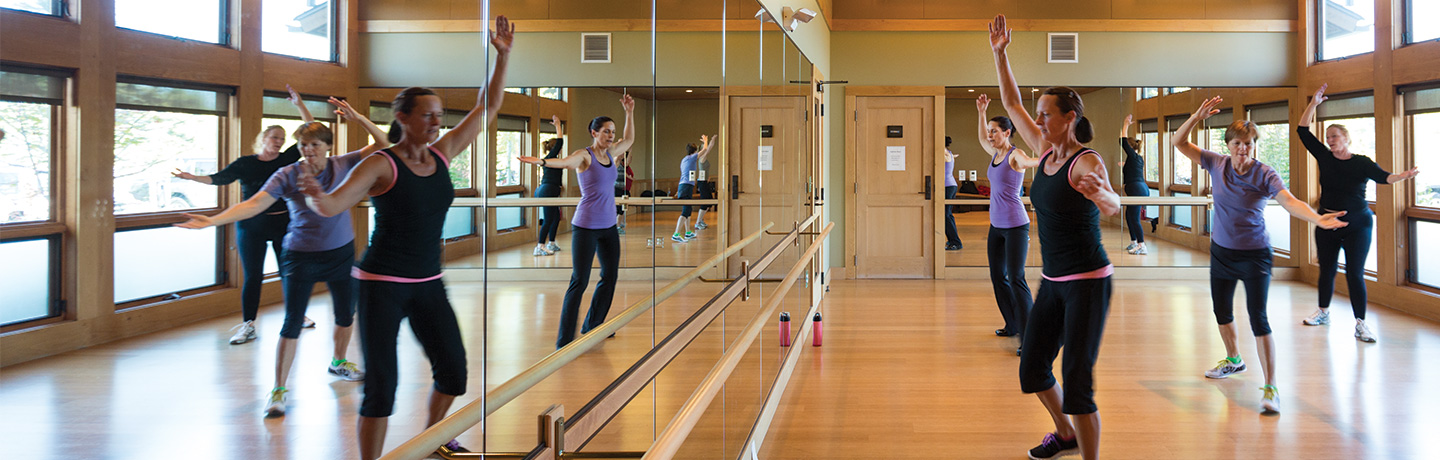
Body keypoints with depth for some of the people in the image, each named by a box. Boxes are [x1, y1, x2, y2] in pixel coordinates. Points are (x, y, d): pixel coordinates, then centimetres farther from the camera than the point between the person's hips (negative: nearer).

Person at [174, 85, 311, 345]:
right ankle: (248, 326, 3)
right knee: (252, 277, -1)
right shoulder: (245, 164, 1)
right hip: (251, 227, -1)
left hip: (283, 225, 1)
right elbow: (219, 178, -5)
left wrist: (299, 104, -3)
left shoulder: (286, 159, 2)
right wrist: (192, 177, -21)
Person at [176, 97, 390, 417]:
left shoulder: (343, 166, -6)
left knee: (346, 314, 18)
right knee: (292, 322, -7)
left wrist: (356, 118, -24)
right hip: (301, 256, -3)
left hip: (342, 253, 3)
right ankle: (279, 390, 0)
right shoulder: (288, 175, -12)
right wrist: (213, 220, -33)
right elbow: (254, 204, -21)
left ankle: (338, 362, 45)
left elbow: (383, 143, -10)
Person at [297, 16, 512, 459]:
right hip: (382, 284, -6)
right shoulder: (380, 165, -11)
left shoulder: (442, 153, 5)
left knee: (454, 372, 11)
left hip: (428, 284, 6)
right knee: (381, 387, -9)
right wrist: (316, 196, -46)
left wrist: (503, 56, 5)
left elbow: (487, 109, 11)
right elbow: (333, 205, -23)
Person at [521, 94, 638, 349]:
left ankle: (592, 327, 30)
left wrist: (629, 112, 21)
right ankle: (564, 341, -6)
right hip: (586, 227, -8)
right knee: (579, 281, -9)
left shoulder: (610, 153, 10)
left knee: (610, 276, 14)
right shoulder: (584, 156, -11)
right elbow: (565, 162, -30)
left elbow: (629, 139, 27)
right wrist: (542, 162, -49)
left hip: (609, 226, 8)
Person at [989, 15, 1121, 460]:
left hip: (1088, 283, -8)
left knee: (1077, 384, -11)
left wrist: (1101, 195, -60)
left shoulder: (1086, 162, -17)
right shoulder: (1046, 151, 5)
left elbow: (1113, 206, -37)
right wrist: (1000, 54, 9)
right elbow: (1012, 104, 14)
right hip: (1053, 281, 8)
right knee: (1032, 370, 16)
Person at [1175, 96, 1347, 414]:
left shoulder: (1264, 174, -17)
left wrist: (1317, 219, -50)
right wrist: (1197, 117, -20)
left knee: (1257, 317, -14)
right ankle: (1233, 360, 48)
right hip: (1221, 252, 5)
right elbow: (1179, 143, -4)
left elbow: (1289, 201, -31)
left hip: (1254, 255, -5)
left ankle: (1270, 388, -10)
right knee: (1221, 311, 21)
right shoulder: (1217, 164, -5)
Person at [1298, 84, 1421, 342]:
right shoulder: (1324, 158, 1)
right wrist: (1314, 104, -8)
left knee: (1355, 274, -7)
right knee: (1327, 270, 12)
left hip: (1357, 226, -3)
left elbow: (1382, 176, -21)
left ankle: (1360, 324, -2)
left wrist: (1403, 176, -41)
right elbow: (1303, 131, -1)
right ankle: (1323, 312, 31)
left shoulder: (1362, 163, -4)